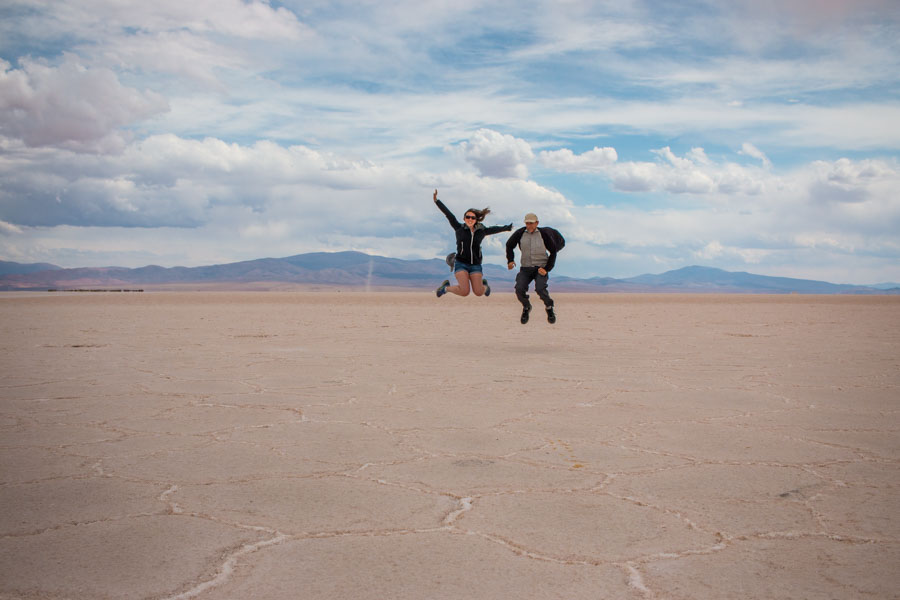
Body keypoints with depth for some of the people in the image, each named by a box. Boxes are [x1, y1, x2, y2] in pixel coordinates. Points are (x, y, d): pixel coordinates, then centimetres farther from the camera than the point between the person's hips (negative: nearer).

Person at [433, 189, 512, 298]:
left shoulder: (481, 231, 8)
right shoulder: (459, 228, 2)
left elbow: (494, 229, 25)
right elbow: (448, 214, -3)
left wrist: (507, 228, 42)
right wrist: (436, 201, -8)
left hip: (475, 265, 2)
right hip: (461, 264, -2)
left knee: (478, 292, -7)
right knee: (464, 292, -19)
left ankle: (484, 285, 31)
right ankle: (446, 287, 11)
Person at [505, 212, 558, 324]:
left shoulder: (544, 234, -6)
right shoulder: (520, 233, -1)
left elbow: (553, 252, 0)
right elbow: (509, 245, 18)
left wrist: (547, 269, -8)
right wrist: (510, 260, 5)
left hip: (541, 268, -2)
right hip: (525, 268, 3)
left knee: (540, 289, -25)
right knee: (519, 289, -18)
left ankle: (549, 308, 6)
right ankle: (526, 307, 14)